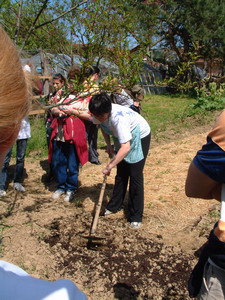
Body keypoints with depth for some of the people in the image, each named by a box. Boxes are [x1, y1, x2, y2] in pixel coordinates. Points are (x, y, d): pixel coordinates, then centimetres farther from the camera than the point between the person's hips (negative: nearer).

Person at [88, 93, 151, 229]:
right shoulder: (99, 114, -18)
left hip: (140, 137, -7)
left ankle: (136, 216, 3)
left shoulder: (118, 118, -40)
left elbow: (126, 148, -43)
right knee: (121, 173, 14)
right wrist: (109, 145, -2)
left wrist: (110, 166, -39)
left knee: (135, 175, -7)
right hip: (123, 137, 7)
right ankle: (115, 205, 28)